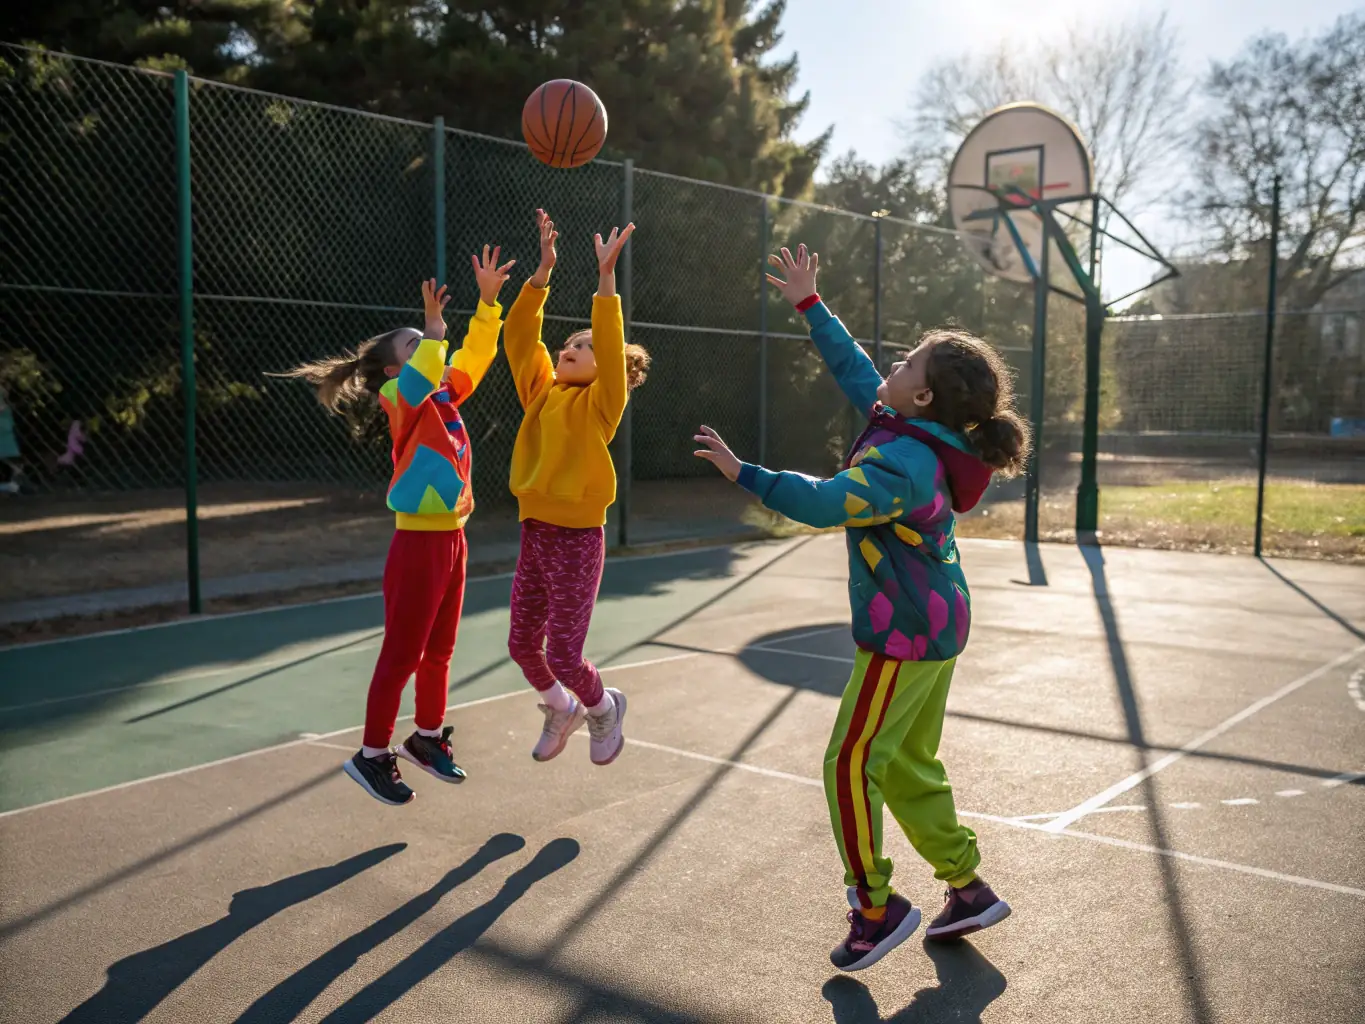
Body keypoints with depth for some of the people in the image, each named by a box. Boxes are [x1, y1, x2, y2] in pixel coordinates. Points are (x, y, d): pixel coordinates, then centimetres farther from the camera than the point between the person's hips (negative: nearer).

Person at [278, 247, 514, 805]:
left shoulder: (447, 394, 11)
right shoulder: (398, 398, -11)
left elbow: (476, 355, 16)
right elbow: (421, 378, -34)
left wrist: (488, 300, 9)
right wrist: (435, 330, -24)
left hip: (451, 538, 8)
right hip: (419, 542, -8)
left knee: (438, 651, 18)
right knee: (401, 654, 0)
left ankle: (427, 738, 33)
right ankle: (372, 755, 12)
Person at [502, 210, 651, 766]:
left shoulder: (599, 404, -6)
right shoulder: (541, 393, 8)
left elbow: (612, 348, -21)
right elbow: (520, 334, 4)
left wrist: (606, 276, -24)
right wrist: (544, 269, -3)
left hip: (577, 538, -6)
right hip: (534, 532, 6)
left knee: (564, 654, -3)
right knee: (522, 644, 13)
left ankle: (603, 707, 29)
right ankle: (560, 709, 41)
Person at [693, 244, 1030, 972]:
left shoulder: (904, 461, -25)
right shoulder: (902, 427, 4)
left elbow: (825, 503, -36)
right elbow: (853, 368, 16)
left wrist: (742, 473, -29)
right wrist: (809, 305, 21)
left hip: (905, 637, -10)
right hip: (937, 626, 10)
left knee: (851, 765, -1)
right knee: (908, 765, 18)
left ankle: (874, 906, 12)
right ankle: (968, 890, 29)